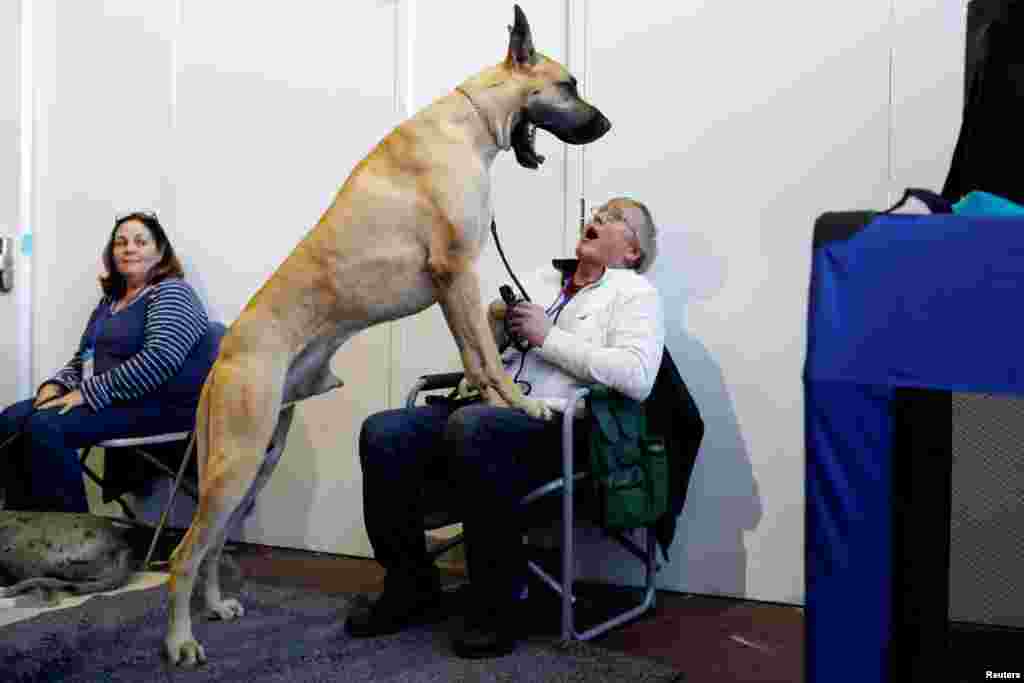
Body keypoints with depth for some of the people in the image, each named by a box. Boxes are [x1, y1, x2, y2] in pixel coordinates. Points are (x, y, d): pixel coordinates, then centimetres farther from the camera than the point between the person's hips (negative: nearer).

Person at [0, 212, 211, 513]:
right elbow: (83, 357, 25)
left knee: (44, 428, -27)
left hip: (157, 403, -8)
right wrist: (56, 385, 2)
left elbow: (159, 358, -22)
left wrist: (89, 392, -22)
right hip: (102, 399, 9)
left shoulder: (171, 293, -7)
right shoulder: (110, 300, 21)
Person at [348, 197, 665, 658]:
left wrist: (548, 338, -9)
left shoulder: (635, 292, 8)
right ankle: (413, 587, -4)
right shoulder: (541, 279, 26)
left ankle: (498, 606, -26)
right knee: (382, 433, -17)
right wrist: (494, 323, 4)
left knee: (472, 427, -38)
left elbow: (637, 376, -11)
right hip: (490, 411, 6)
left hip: (559, 425, -6)